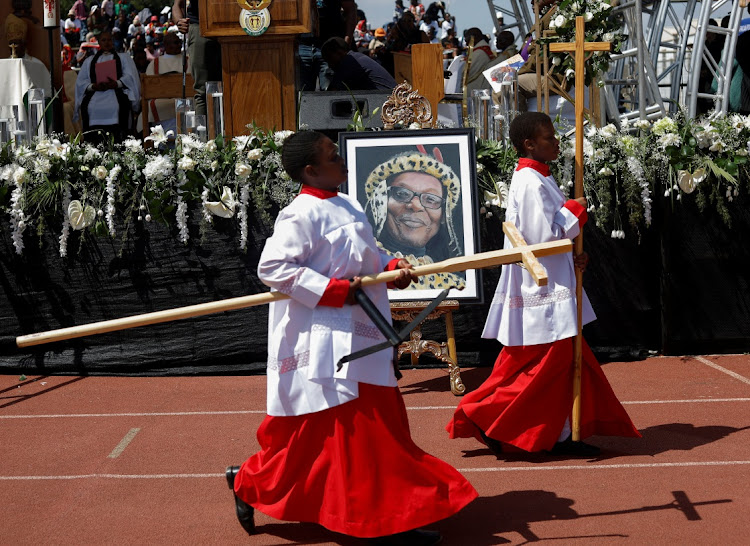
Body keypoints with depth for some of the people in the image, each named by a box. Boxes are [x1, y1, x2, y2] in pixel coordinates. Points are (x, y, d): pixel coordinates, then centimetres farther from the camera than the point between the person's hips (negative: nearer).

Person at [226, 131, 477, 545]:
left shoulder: (346, 207, 14)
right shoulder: (302, 215, -15)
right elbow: (272, 266, -21)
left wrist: (392, 267, 2)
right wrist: (336, 291, -20)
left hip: (357, 338, 10)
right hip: (325, 343, -10)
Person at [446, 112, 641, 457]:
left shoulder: (534, 179, 14)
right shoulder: (532, 183, -17)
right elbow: (543, 236, -23)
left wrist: (571, 259, 6)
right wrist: (575, 210, -9)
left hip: (546, 283, 10)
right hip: (541, 287, -10)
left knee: (566, 359, 12)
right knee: (551, 360, -5)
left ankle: (560, 437, 17)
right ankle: (484, 416, 2)